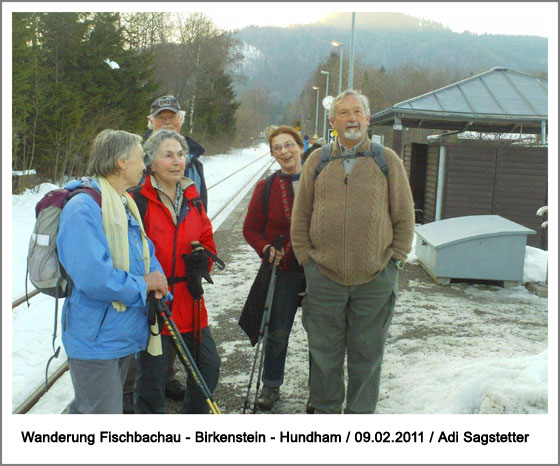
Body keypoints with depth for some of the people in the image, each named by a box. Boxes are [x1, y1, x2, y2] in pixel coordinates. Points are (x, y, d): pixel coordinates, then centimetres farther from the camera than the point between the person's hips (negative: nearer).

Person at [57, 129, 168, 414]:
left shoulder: (125, 205, 11)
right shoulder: (83, 208, -21)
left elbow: (145, 252, 18)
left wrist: (156, 278, -5)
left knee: (86, 407, 24)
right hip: (95, 340, -9)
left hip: (125, 334, 9)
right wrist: (142, 284, -16)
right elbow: (92, 278, -31)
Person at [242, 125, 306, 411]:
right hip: (283, 270, 0)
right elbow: (251, 229, 6)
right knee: (277, 332, 7)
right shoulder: (266, 188, 1)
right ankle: (271, 386, 28)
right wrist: (266, 249, -10)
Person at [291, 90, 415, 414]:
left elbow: (404, 218, 5)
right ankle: (326, 409, 30)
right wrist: (307, 259, 4)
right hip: (324, 277, 1)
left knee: (367, 353, 10)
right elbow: (300, 218, 10)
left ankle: (360, 412, 28)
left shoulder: (388, 160, 4)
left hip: (375, 279, -1)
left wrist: (394, 262, 0)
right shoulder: (317, 161, 6)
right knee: (325, 351, 11)